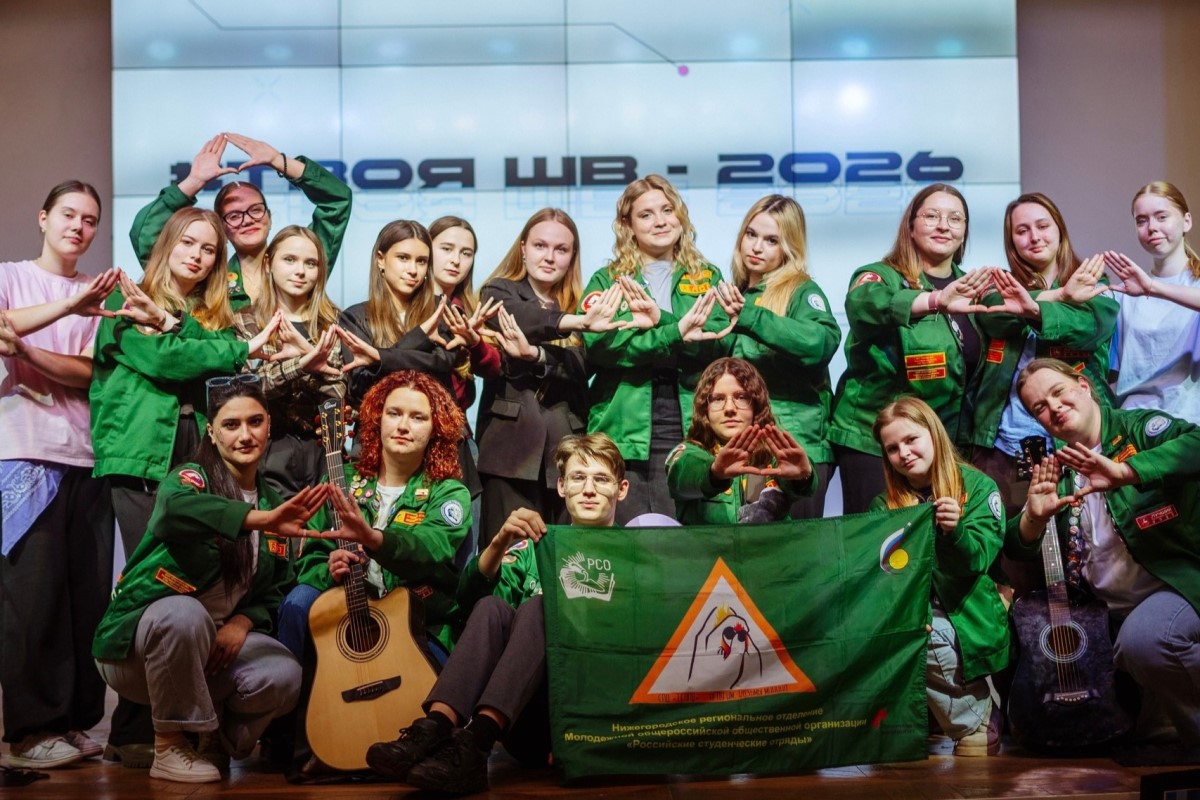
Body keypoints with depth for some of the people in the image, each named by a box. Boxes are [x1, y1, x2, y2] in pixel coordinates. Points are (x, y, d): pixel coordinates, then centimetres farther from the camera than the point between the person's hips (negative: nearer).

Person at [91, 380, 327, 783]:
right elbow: (174, 508, -39)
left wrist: (242, 622, -12)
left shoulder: (271, 501, 7)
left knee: (284, 675, -24)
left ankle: (218, 742, 9)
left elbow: (275, 588, 10)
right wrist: (262, 520, -51)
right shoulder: (191, 478, -12)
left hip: (221, 638, 5)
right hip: (139, 640, -5)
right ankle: (169, 746, -17)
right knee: (184, 612, -39)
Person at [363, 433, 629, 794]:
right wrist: (499, 543, -14)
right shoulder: (533, 547, 20)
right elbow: (470, 600, 3)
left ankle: (475, 741, -44)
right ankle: (436, 729, -41)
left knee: (535, 608, -25)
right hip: (528, 719, 2)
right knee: (492, 608, -22)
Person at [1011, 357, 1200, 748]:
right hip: (1108, 612, 7)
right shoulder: (1059, 470, 10)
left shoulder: (1138, 427, -5)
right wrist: (1034, 517, -15)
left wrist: (1123, 472, -36)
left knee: (1143, 638, -35)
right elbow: (1019, 550, 7)